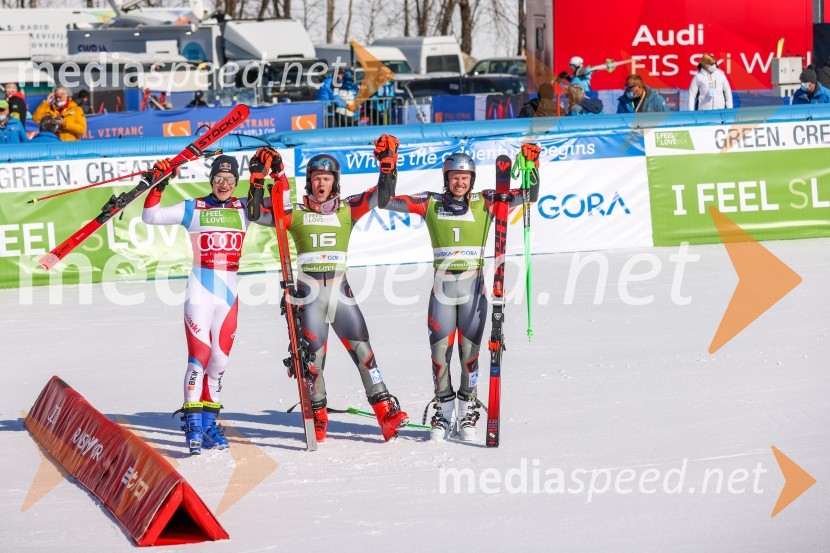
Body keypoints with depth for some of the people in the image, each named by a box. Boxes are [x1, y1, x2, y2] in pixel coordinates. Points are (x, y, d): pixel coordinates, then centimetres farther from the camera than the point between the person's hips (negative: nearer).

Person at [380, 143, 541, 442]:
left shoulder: (484, 202, 3)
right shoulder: (431, 203, 4)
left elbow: (528, 195, 0)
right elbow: (388, 201, 1)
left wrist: (532, 166, -14)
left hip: (474, 286, -1)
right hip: (442, 286, 1)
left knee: (470, 350, 0)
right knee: (439, 351, 0)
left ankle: (467, 415, 10)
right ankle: (443, 414, 11)